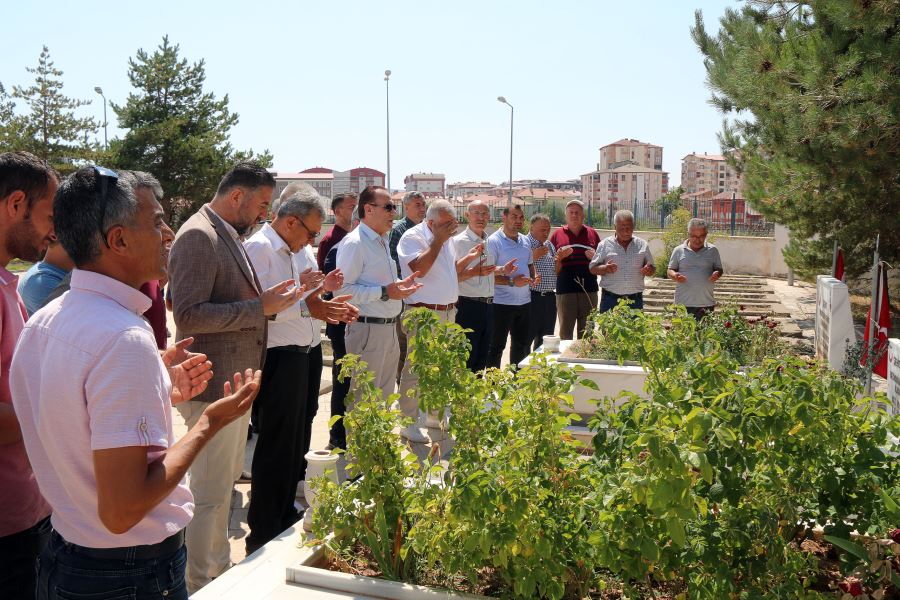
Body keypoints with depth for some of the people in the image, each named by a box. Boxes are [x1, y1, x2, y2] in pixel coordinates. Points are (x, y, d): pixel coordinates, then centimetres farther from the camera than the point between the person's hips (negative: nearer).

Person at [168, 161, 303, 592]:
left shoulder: (229, 235, 15)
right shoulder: (199, 235, -17)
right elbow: (189, 315, -25)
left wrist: (269, 300, 9)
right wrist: (260, 307, -22)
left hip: (235, 382, 11)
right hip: (214, 386, -11)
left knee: (224, 485, 22)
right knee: (210, 494, 2)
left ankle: (220, 570, 39)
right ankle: (200, 587, 19)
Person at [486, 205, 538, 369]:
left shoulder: (525, 241, 12)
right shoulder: (493, 241, -12)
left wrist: (534, 276, 4)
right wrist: (511, 281, -23)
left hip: (524, 301, 8)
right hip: (502, 303, -8)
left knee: (523, 343, 16)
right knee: (497, 346, 0)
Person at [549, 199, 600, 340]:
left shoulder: (592, 233, 11)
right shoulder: (557, 234, 7)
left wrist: (595, 257, -5)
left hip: (589, 289, 2)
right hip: (565, 289, -2)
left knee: (587, 330, 10)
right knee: (565, 331, 2)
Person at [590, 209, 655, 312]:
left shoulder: (642, 245, 9)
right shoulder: (605, 244, 3)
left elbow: (652, 268, 15)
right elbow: (593, 268, 3)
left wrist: (648, 270, -9)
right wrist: (605, 269, -17)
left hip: (635, 300, 2)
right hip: (610, 299, -2)